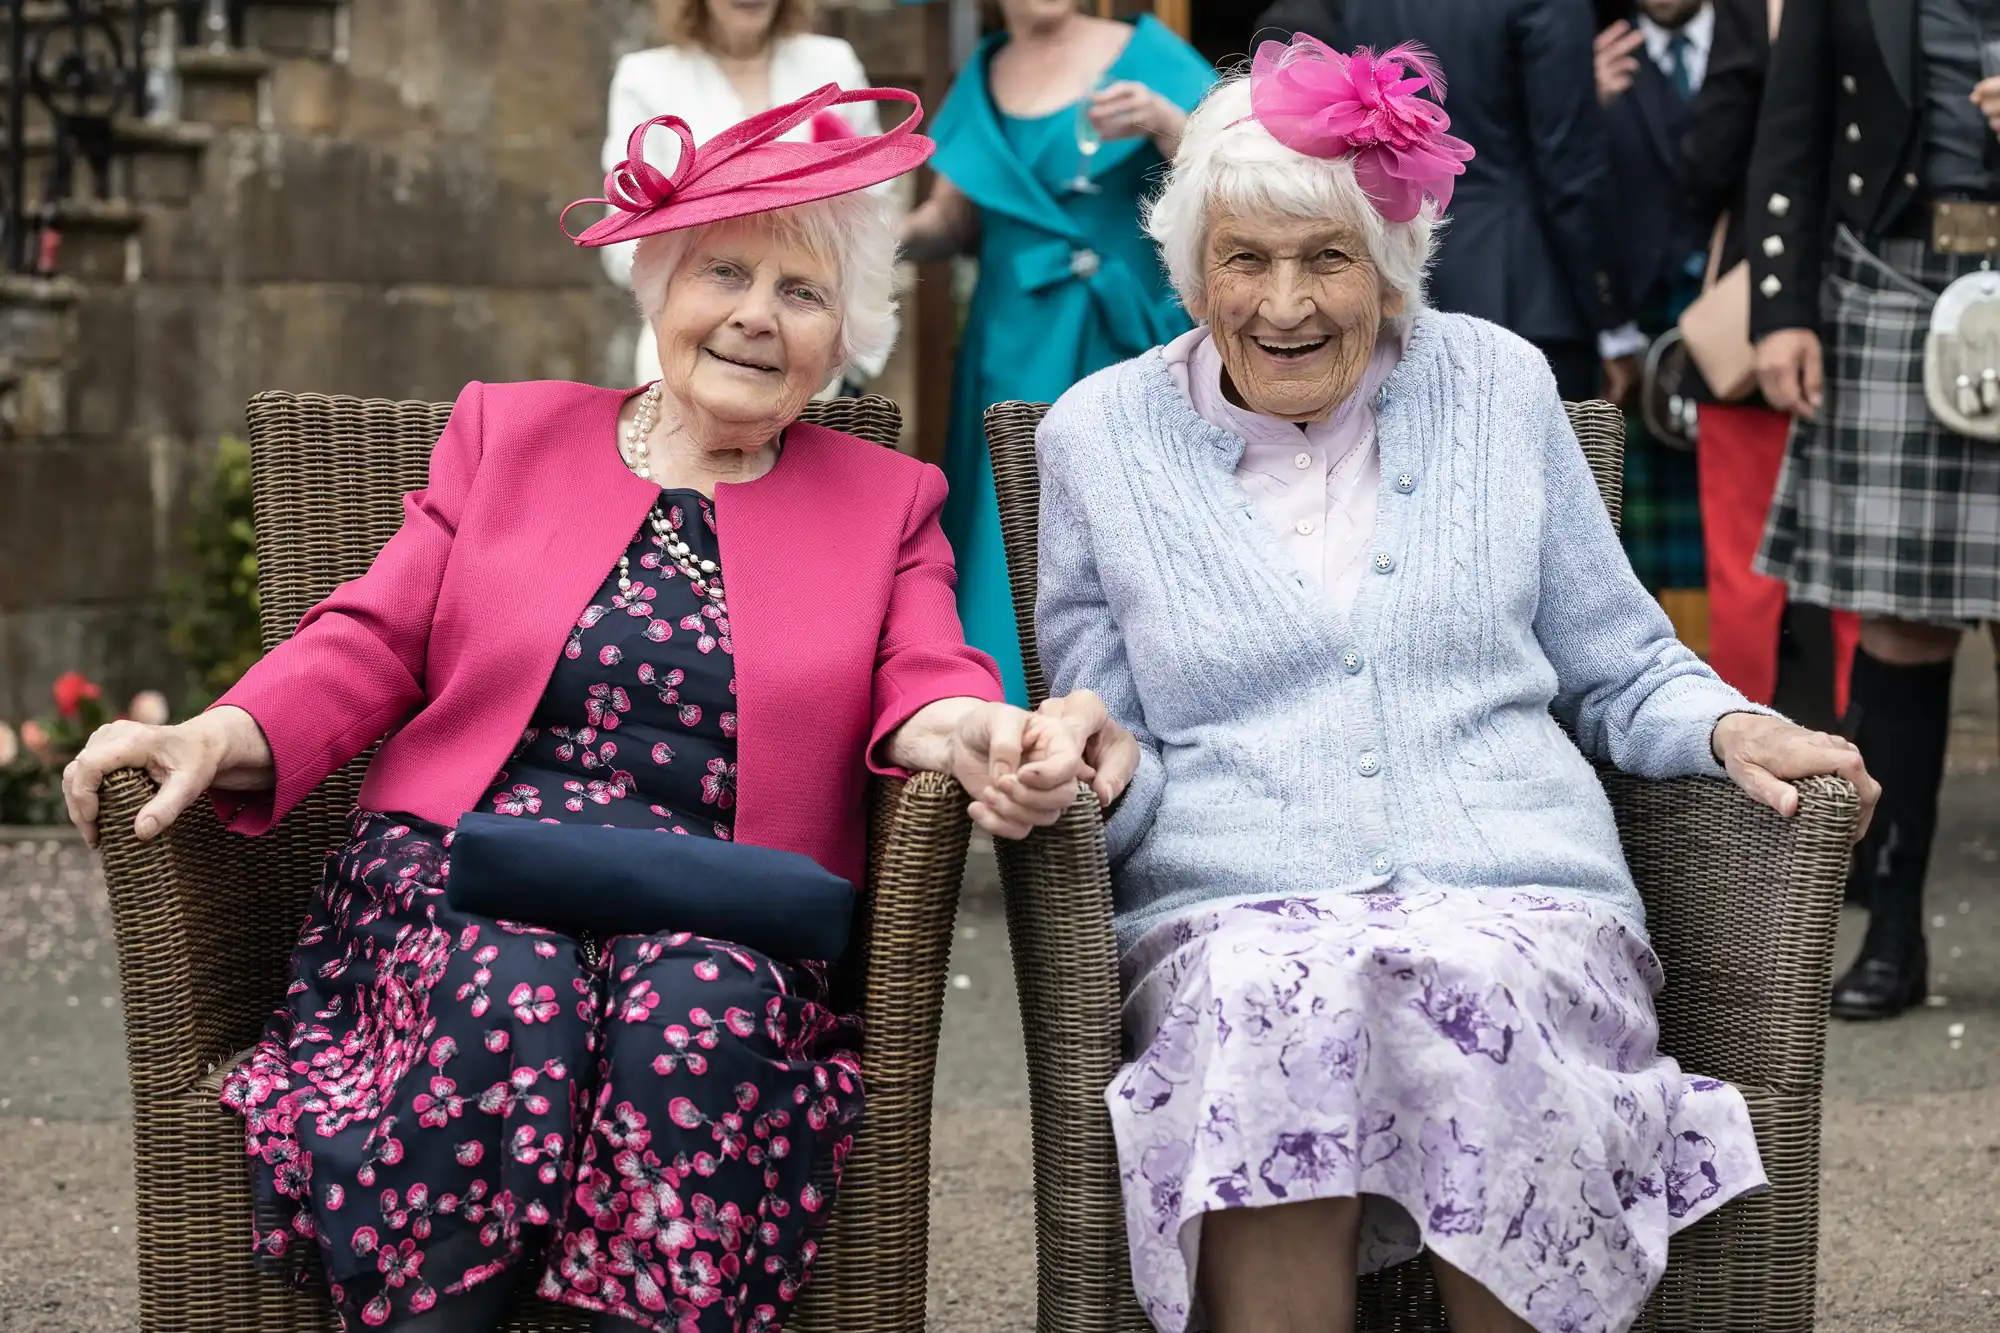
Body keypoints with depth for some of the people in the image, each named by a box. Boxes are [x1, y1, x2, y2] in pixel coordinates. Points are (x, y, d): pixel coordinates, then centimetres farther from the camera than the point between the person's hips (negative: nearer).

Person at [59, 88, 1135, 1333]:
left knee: (703, 1009, -36)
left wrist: (979, 739, -22)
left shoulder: (886, 500, 20)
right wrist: (217, 739, -10)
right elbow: (372, 644, 11)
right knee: (510, 997, -35)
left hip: (723, 910, 0)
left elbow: (921, 686, 5)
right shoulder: (509, 428, 19)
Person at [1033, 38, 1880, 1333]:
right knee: (1274, 998, -36)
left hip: (1521, 893, 1)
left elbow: (1619, 667, 21)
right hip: (1232, 917, 0)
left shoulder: (1498, 386, 15)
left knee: (1480, 987, -35)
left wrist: (1728, 727, 1)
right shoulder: (1100, 435, 13)